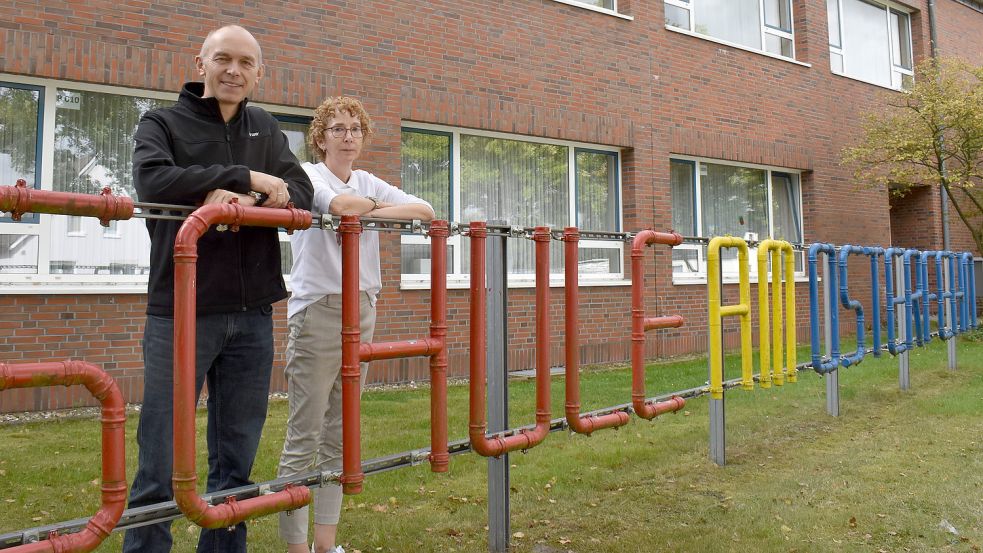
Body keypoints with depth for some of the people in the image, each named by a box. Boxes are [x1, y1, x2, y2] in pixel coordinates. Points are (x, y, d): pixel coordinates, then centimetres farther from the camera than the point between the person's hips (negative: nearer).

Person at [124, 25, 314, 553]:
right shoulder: (162, 123, 4)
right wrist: (246, 179, -17)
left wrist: (241, 200, -18)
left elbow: (301, 193, 1)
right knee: (161, 462, 1)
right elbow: (153, 179, -16)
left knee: (236, 460, 11)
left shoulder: (267, 129, 15)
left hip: (252, 316, 3)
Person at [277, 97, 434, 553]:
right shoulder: (308, 175, -2)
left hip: (361, 311, 6)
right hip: (317, 311, -6)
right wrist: (371, 203, -3)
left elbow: (424, 211, 3)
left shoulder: (369, 183, 15)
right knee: (304, 437, -4)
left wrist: (369, 211, -8)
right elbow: (343, 204, -24)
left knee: (339, 435, 10)